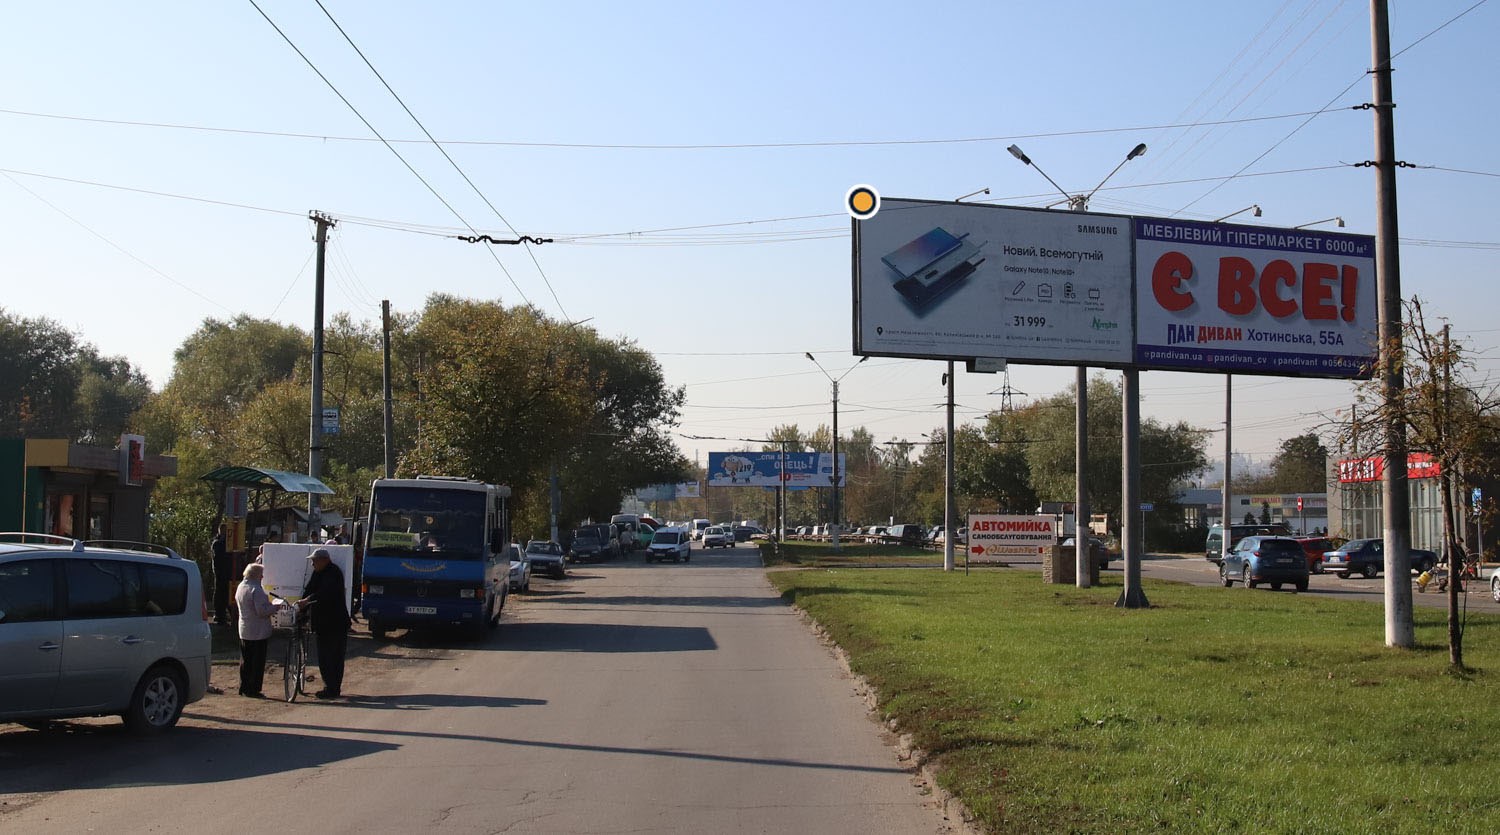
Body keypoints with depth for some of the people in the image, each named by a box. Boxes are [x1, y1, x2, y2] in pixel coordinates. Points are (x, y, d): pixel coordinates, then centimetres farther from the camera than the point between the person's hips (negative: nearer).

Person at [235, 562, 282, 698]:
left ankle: (244, 688, 21)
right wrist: (275, 607, -7)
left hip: (244, 631, 9)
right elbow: (262, 611, -25)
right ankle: (253, 689, 1)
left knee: (245, 660, 15)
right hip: (258, 632, -9)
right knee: (257, 662, -1)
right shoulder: (256, 589, -20)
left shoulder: (240, 587, 10)